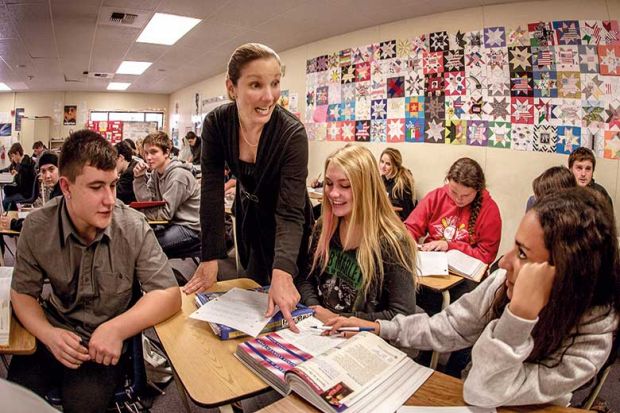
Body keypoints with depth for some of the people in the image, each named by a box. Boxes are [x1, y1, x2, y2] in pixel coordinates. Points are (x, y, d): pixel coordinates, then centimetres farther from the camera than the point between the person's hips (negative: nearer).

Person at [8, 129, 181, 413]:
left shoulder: (134, 228, -15)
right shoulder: (37, 228, -8)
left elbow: (169, 294, -14)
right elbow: (22, 293, 2)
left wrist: (117, 329, -28)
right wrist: (48, 334, -17)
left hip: (106, 347, -2)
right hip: (53, 336, 2)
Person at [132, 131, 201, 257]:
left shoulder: (178, 176, -19)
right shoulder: (156, 172, 8)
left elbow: (166, 212, -19)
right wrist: (139, 178, -10)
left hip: (191, 228, -8)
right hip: (173, 222, 9)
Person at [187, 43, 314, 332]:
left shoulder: (292, 133, -32)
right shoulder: (216, 123, -21)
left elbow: (290, 212, -35)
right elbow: (212, 192, -20)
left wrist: (282, 273, -50)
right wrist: (210, 259, -23)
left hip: (285, 226, -3)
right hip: (248, 214, 4)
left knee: (275, 301, 10)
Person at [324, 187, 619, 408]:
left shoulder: (591, 340, -27)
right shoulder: (506, 282, -17)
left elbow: (484, 393, -31)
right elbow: (450, 328, -4)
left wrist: (521, 312, -41)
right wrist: (379, 328, -11)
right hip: (463, 397, 4)